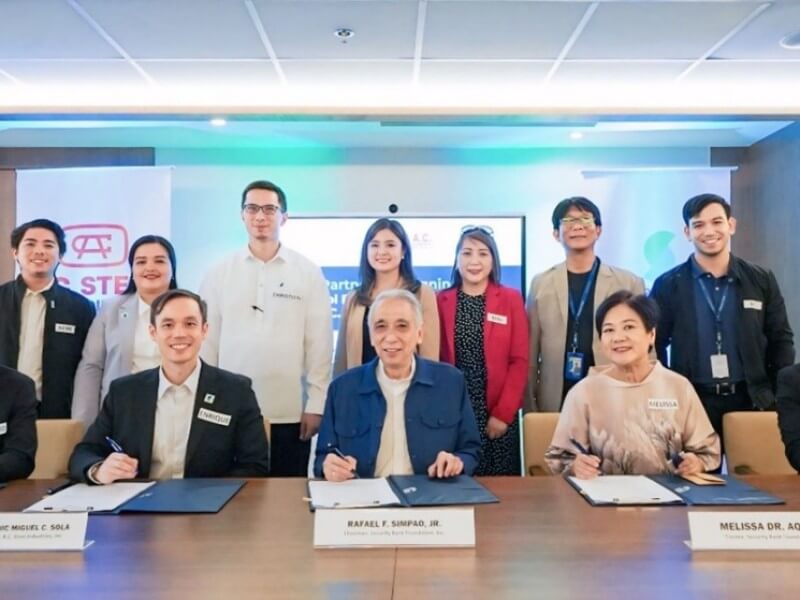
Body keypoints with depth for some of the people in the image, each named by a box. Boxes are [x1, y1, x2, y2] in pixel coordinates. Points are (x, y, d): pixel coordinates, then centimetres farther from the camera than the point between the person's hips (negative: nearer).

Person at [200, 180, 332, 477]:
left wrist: (316, 405, -4)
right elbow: (207, 342, 5)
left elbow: (319, 344, -1)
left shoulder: (309, 273, 0)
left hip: (289, 414, -1)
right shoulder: (219, 274, 3)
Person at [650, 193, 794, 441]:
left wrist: (782, 397, 0)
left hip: (751, 401, 2)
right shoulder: (668, 285, -1)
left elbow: (781, 340, 8)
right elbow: (654, 346, 2)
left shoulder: (761, 280, 5)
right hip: (691, 403, -2)